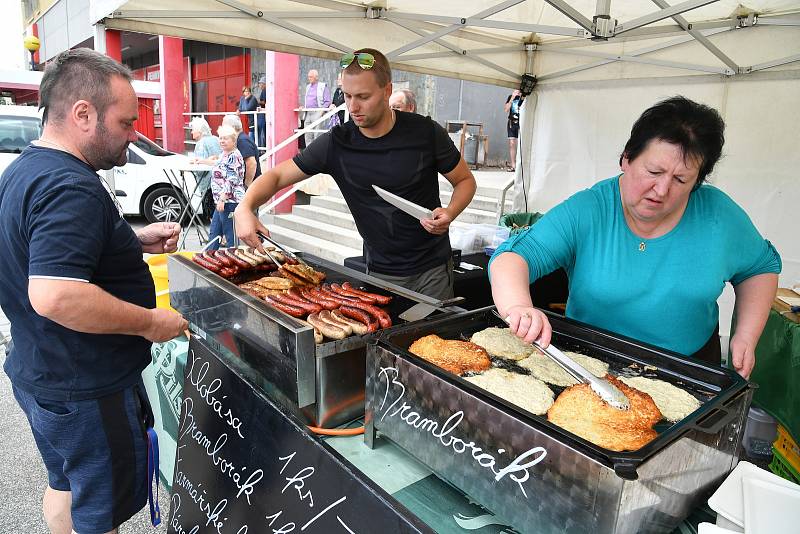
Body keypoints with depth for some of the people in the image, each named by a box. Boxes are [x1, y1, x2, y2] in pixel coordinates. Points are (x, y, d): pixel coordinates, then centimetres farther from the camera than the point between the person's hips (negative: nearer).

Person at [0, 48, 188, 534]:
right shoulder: (69, 187, -26)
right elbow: (55, 295, -37)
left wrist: (135, 241, 8)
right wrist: (150, 322, -24)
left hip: (40, 373, 10)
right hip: (86, 391, -10)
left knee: (65, 487, 28)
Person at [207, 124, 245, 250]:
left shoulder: (234, 156, -15)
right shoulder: (224, 155, 15)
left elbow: (231, 181, -21)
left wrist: (222, 199, -24)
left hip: (230, 201, -11)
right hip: (222, 201, 11)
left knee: (231, 237, -3)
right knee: (213, 233, 17)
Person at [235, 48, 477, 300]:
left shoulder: (425, 133, -11)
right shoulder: (336, 143, -8)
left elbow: (465, 180, 2)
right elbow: (277, 176, -3)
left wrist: (450, 213, -19)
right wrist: (245, 208, -22)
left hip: (432, 269, -1)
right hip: (380, 272, 1)